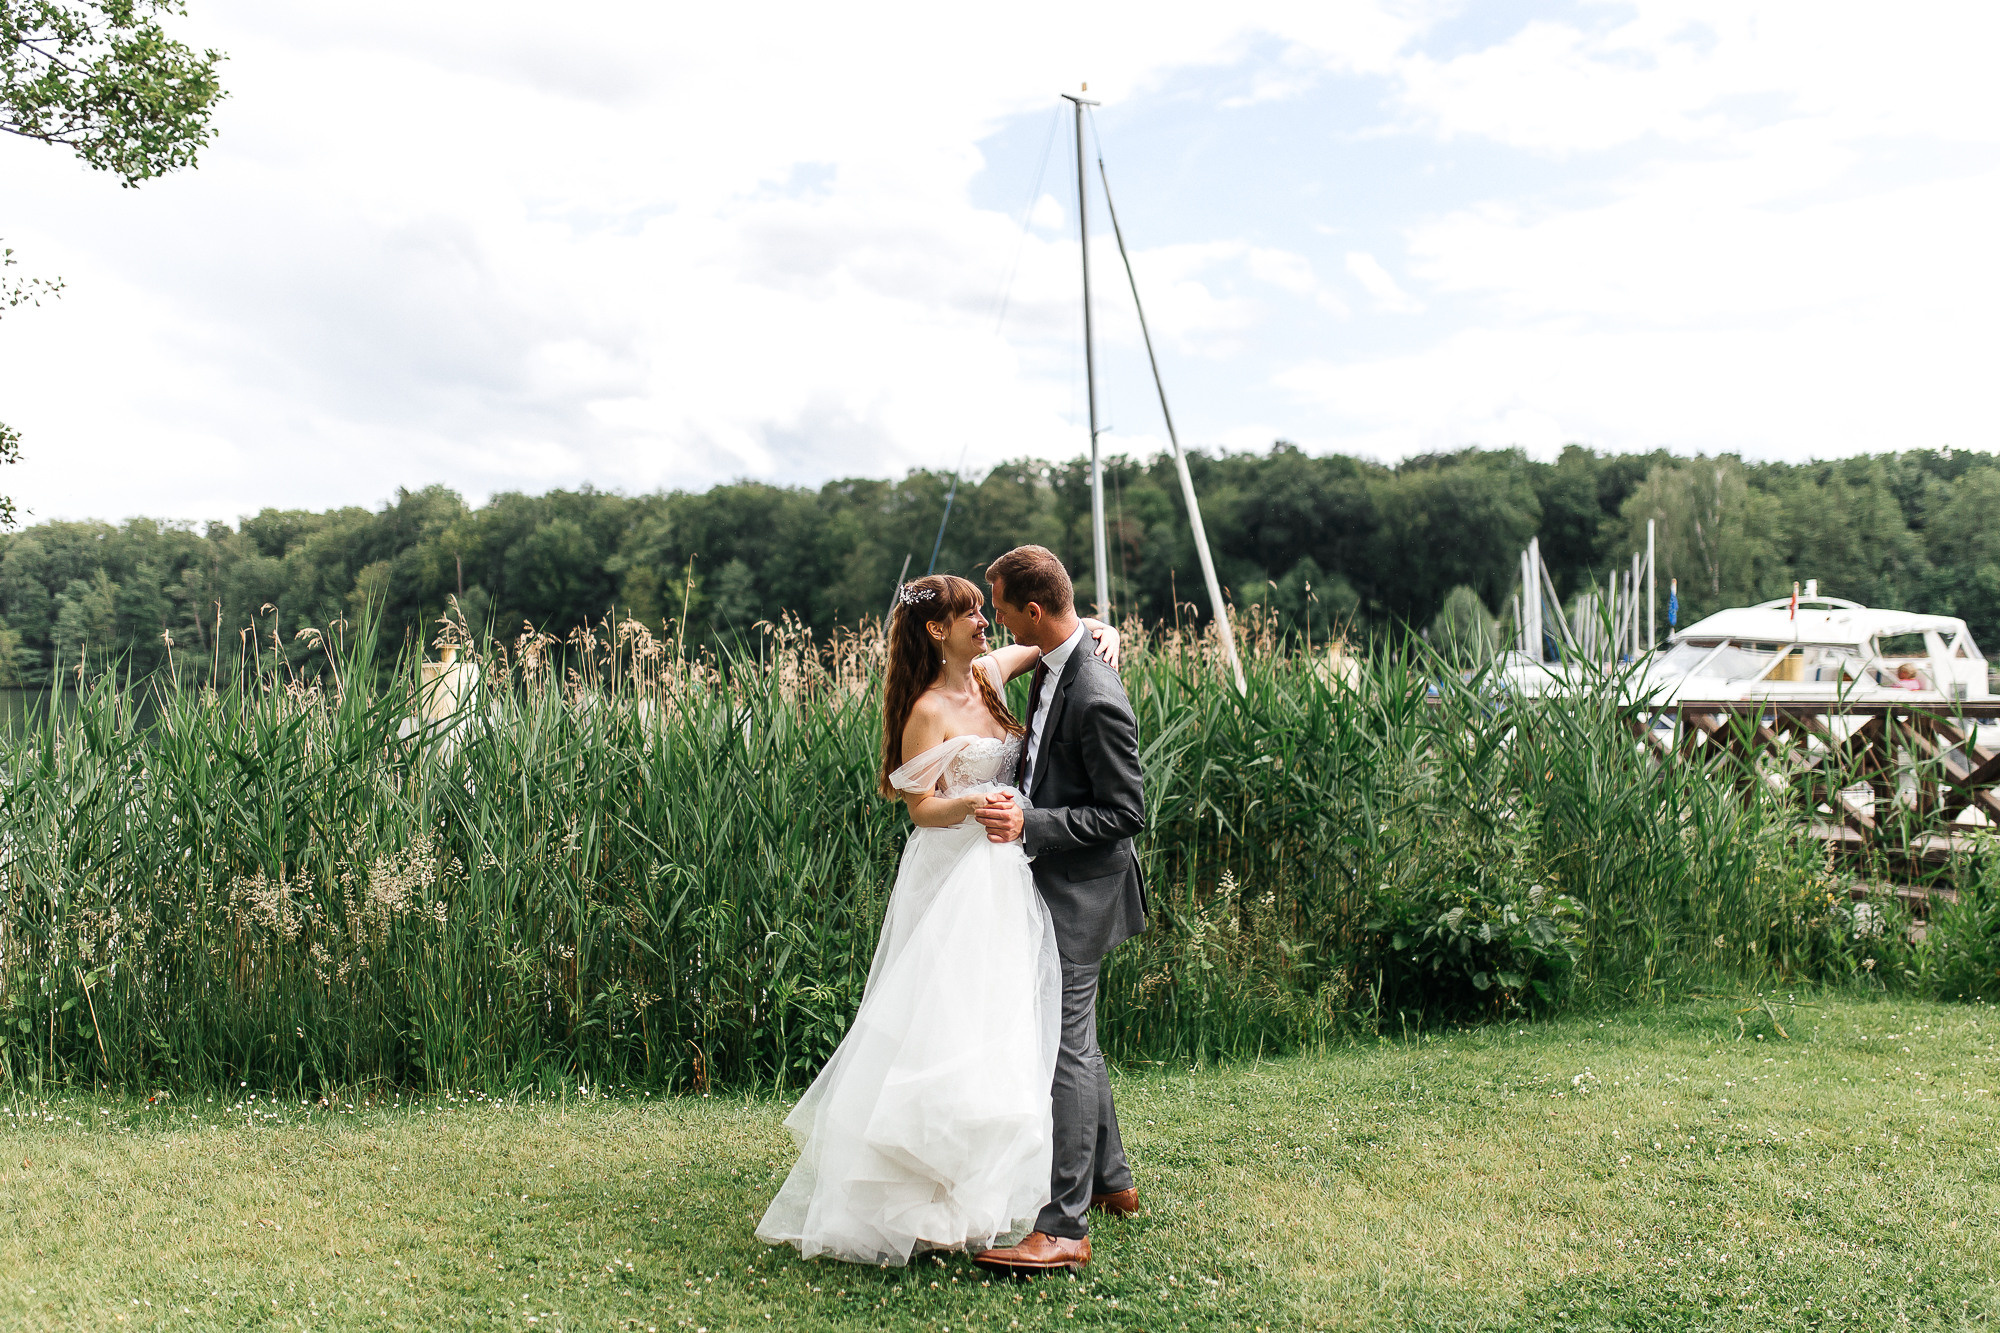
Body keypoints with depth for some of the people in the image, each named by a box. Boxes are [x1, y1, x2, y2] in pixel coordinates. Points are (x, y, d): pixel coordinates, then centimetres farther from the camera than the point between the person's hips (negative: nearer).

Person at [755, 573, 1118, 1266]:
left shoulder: (989, 673, 7)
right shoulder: (928, 711, -13)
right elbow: (921, 808, -12)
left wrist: (1100, 631, 0)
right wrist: (973, 804, -30)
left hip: (1003, 874, 8)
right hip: (953, 878, -8)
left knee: (999, 1036, 12)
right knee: (946, 1029, -7)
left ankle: (980, 1190, 23)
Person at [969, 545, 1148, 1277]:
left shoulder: (1097, 700, -24)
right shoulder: (1048, 668, 5)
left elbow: (1125, 813, -20)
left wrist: (1032, 823, -24)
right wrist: (1016, 811, 8)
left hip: (1078, 890, -10)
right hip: (1052, 882, 10)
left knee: (1065, 1048, -5)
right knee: (1076, 1039, 20)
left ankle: (1063, 1228, 2)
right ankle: (1110, 1179, 36)